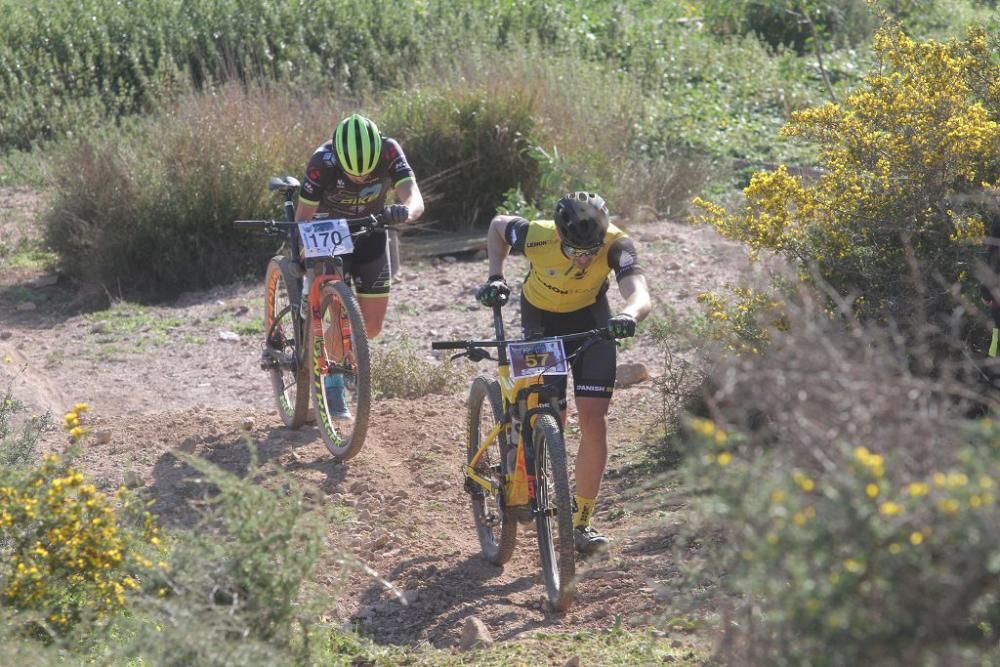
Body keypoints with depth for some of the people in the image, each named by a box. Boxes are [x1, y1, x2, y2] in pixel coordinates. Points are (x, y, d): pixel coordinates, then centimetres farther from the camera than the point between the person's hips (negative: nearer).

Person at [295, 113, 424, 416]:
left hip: (370, 234, 3)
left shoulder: (389, 153, -28)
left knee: (371, 327, 2)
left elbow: (415, 200, -37)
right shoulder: (323, 162, -32)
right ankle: (333, 389, 1)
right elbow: (303, 217, -25)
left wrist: (405, 211, -60)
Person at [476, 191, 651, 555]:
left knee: (594, 421, -10)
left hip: (591, 320, 1)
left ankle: (582, 521, 0)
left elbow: (640, 294, -47)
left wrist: (629, 315, -68)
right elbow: (497, 225, -8)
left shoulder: (616, 245, -32)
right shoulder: (536, 237, -31)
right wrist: (495, 277, -16)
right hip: (541, 321, 0)